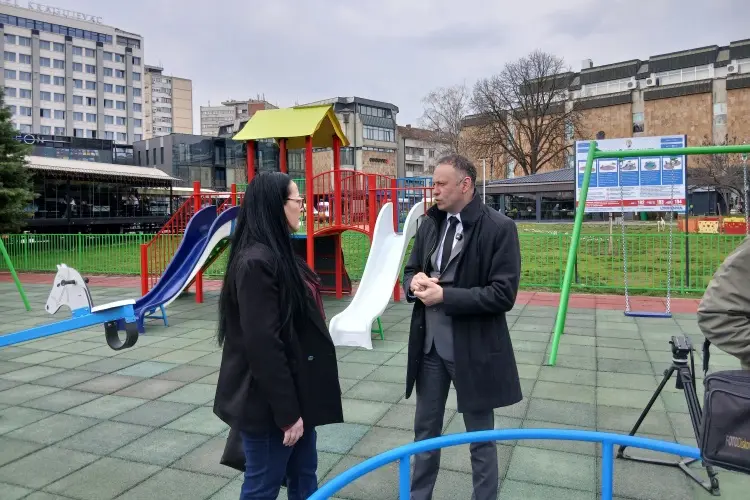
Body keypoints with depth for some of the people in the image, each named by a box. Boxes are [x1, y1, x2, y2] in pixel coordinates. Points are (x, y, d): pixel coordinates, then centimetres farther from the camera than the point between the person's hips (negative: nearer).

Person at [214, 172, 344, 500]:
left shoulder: (279, 253, 8)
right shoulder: (255, 262, -22)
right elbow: (263, 344, -24)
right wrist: (286, 412, -20)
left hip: (296, 389, 9)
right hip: (269, 402, -9)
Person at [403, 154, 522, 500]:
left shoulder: (499, 227, -13)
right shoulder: (430, 224, 6)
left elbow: (503, 294, -17)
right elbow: (411, 270, 15)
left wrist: (445, 295, -21)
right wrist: (415, 282, -9)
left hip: (473, 348, -5)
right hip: (430, 344, 6)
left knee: (480, 438, 13)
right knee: (425, 429, 20)